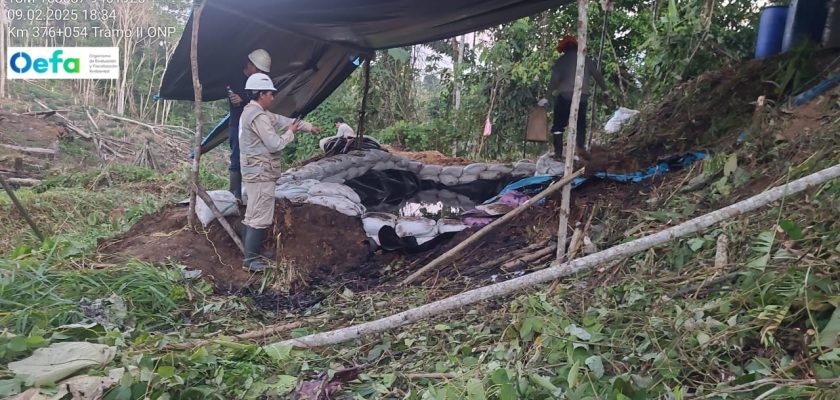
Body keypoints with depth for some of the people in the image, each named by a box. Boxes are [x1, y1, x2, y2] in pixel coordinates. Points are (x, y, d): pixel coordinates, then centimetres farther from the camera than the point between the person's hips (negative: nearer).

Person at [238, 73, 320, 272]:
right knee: (261, 217, -6)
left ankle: (250, 253, 25)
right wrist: (290, 132, -3)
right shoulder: (258, 116, -19)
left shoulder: (251, 112, 15)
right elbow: (275, 144, -21)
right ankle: (251, 259, 0)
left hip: (254, 172, 11)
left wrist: (309, 126, 24)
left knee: (253, 215, 16)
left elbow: (281, 119, 21)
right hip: (261, 174, -11)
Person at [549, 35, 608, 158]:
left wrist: (552, 90, 14)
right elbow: (597, 75, 16)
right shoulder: (586, 60, 12)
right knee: (580, 126, 8)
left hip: (564, 96, -2)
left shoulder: (561, 61, 4)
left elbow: (555, 80, -4)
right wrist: (605, 90, 28)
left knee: (558, 126, 4)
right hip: (582, 97, 3)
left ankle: (558, 153, -4)